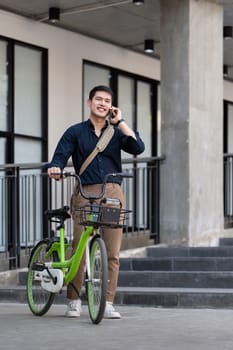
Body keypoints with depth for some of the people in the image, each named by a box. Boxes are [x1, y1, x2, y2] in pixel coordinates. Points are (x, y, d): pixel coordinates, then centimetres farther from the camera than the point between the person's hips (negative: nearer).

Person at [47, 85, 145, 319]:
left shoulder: (116, 133, 16)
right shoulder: (75, 132, 11)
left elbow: (138, 148, -1)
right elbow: (60, 156, 1)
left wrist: (120, 122, 0)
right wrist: (54, 168, -22)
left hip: (113, 194, 2)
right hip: (85, 194, -2)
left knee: (113, 253, -3)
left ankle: (108, 304, 1)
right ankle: (74, 302, 7)